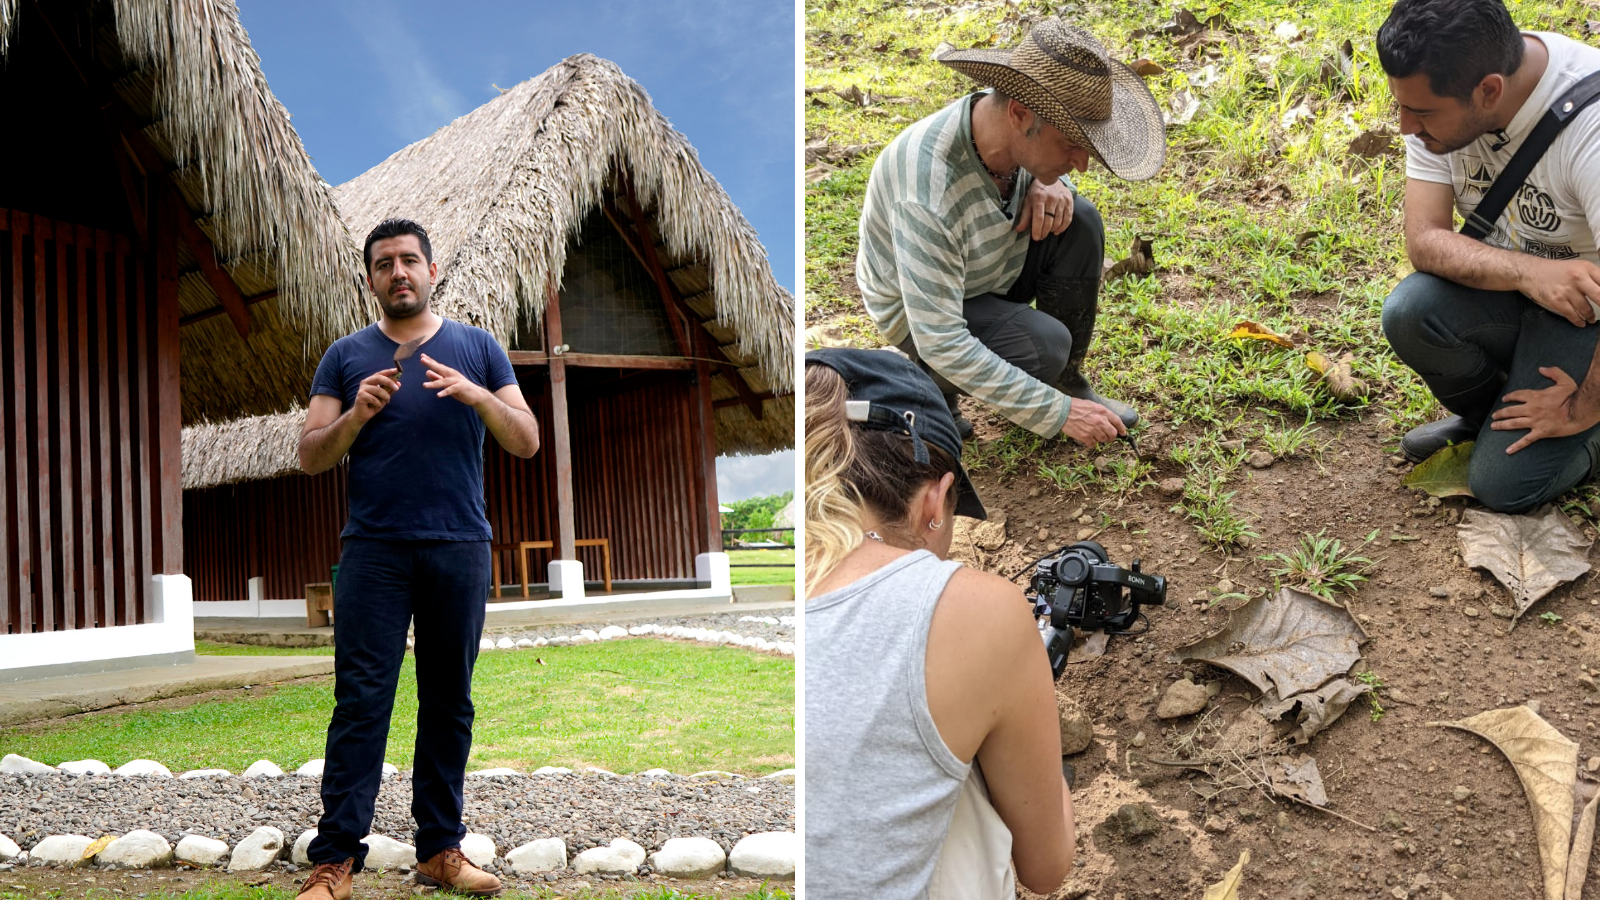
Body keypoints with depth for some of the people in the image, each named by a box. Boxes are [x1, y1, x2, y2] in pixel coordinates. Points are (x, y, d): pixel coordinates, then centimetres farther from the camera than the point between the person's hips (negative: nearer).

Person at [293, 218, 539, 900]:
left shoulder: (478, 349, 10)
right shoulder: (346, 356, 10)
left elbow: (526, 442, 5)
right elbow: (311, 458, 6)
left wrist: (477, 395, -12)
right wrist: (358, 413, -12)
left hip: (460, 549, 1)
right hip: (374, 551, -1)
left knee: (448, 702, 6)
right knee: (361, 702, -4)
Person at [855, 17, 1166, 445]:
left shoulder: (1011, 127, -19)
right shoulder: (928, 199, -40)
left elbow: (1037, 166, 8)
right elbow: (942, 342, -36)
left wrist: (1049, 183, -20)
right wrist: (1058, 413, -30)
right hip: (922, 310, -7)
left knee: (1079, 221, -14)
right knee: (1044, 347, -29)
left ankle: (1067, 379, 2)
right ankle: (931, 383, 1)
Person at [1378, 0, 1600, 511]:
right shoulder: (1437, 92, -16)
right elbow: (1423, 240, -18)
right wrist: (1529, 271, -35)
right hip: (1505, 292, 5)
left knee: (1503, 486, -14)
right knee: (1408, 311, -26)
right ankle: (1485, 415, 5)